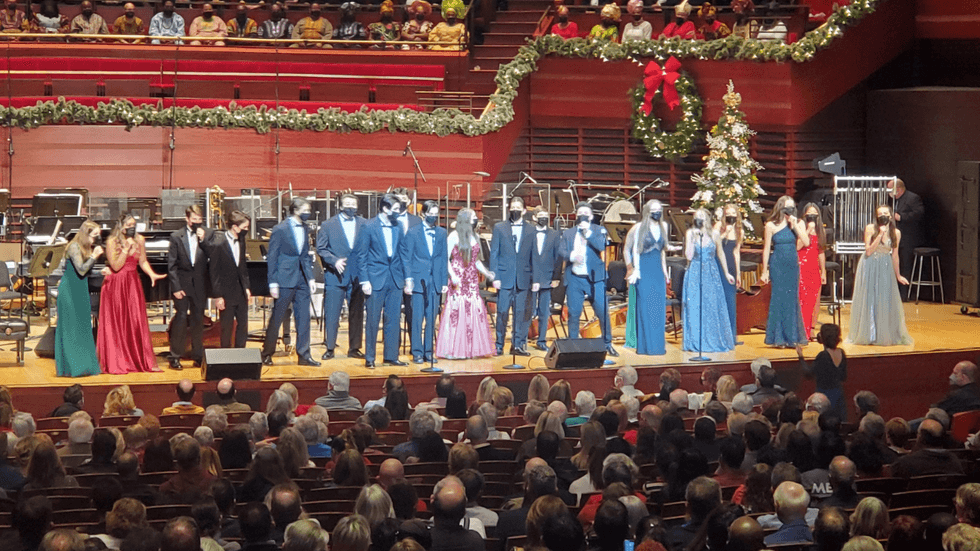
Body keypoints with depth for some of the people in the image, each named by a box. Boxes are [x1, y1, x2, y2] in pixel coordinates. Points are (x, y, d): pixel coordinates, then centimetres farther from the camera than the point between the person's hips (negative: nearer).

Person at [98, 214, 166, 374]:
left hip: (132, 284, 3)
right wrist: (126, 249, -20)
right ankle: (116, 364, 3)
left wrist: (152, 274, -4)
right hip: (115, 286, -3)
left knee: (137, 322, -1)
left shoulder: (139, 240, 4)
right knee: (117, 324, -1)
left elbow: (143, 261, 12)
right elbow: (116, 266, -14)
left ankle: (142, 361, 4)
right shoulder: (112, 242, -8)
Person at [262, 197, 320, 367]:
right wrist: (273, 283, -12)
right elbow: (272, 257, -8)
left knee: (303, 318, 4)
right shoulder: (280, 229, -9)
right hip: (285, 280, -6)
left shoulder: (304, 229, 10)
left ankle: (304, 355, 9)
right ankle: (267, 354, 14)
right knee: (276, 319, 2)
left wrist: (310, 277, 10)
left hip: (301, 280, 6)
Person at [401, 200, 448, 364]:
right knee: (417, 318, -4)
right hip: (419, 281, -3)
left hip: (435, 281, 3)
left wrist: (444, 281, 7)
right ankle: (417, 352, 2)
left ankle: (428, 351, 11)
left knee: (432, 319, 4)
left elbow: (444, 258, 12)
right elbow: (406, 258, 0)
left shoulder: (441, 233, 11)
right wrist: (408, 280, -8)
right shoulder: (413, 232, 1)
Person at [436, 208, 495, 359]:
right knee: (456, 311, -7)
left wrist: (486, 273, 9)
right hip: (458, 281, -6)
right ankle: (452, 350, -4)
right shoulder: (454, 236, -4)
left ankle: (471, 349, 7)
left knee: (474, 311, 1)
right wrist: (452, 275, -21)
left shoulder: (474, 237, 16)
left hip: (472, 280, 6)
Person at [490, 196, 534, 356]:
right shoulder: (499, 227, 7)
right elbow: (494, 253, 4)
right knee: (502, 312, -1)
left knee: (521, 313, 1)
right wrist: (495, 277, -4)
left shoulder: (530, 230, 9)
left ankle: (518, 344, 9)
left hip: (523, 279, 1)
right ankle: (499, 345, 6)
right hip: (504, 277, -1)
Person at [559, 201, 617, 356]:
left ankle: (608, 344, 7)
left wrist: (588, 232, -14)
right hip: (574, 278, 2)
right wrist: (572, 255, -17)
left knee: (603, 312, -4)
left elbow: (602, 246, -10)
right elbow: (561, 251, 2)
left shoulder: (598, 230, 7)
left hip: (595, 278, -2)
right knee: (573, 313, 2)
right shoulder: (568, 233, 13)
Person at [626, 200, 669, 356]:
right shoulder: (640, 227, -3)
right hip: (644, 269, -5)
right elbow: (635, 249, -4)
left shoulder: (663, 227, 12)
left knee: (659, 307, 3)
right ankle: (646, 345, -2)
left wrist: (664, 269, 16)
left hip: (658, 270, 5)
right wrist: (636, 270, -11)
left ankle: (658, 344, 9)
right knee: (645, 306, -5)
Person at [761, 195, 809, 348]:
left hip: (793, 265, 3)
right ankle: (778, 337, 2)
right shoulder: (771, 225, -1)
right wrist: (765, 271, -1)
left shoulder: (799, 224, 6)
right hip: (777, 265, -3)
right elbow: (767, 248, 1)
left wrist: (795, 226, -13)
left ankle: (791, 336, 9)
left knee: (792, 299, 4)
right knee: (778, 299, -3)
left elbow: (806, 242, -7)